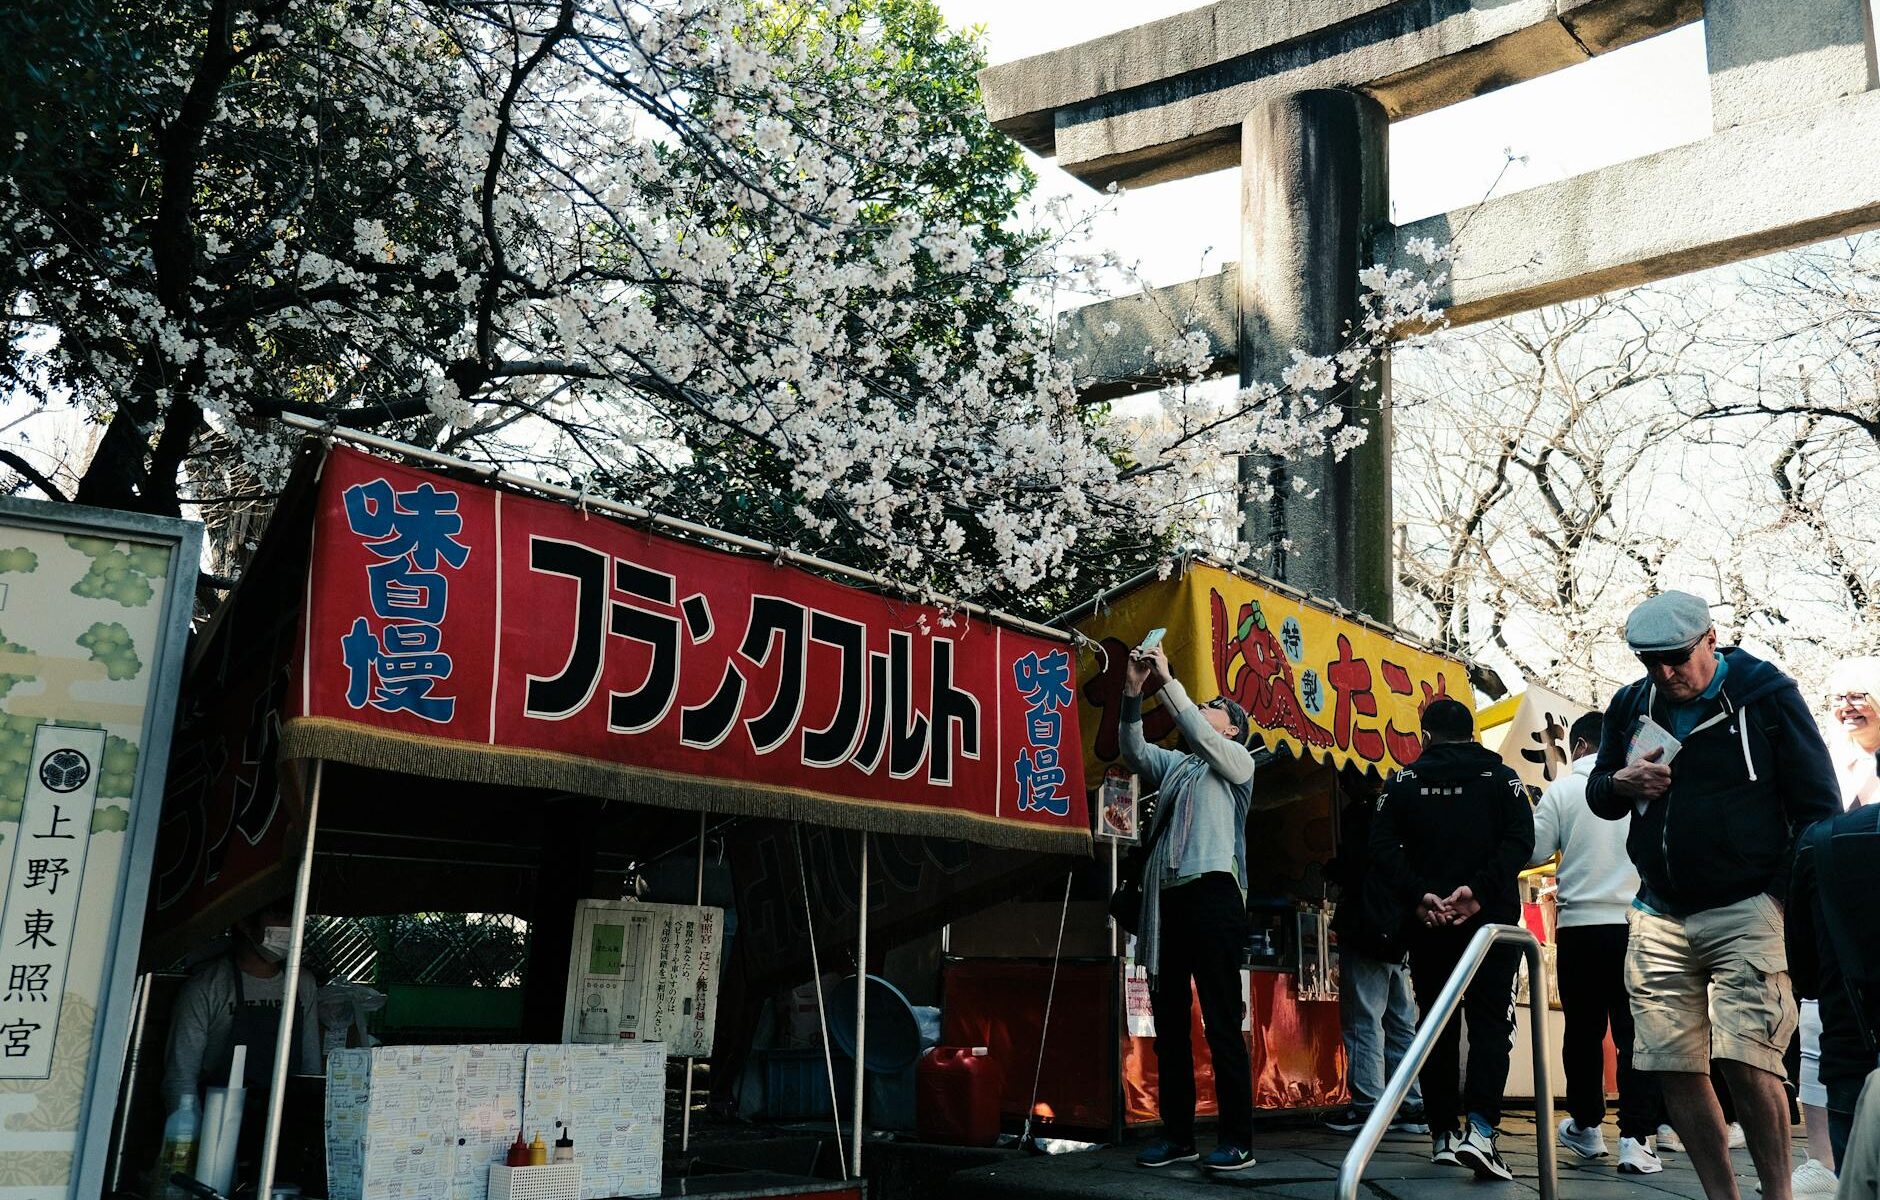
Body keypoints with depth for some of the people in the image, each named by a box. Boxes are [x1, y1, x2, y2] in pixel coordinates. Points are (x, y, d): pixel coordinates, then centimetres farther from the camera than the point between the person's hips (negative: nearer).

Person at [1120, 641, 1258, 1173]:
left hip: (1212, 891, -6)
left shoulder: (1238, 760, 10)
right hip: (1165, 896, 6)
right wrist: (1134, 693, -7)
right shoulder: (1172, 764, 22)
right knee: (1168, 1019, 7)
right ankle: (1178, 1134, 13)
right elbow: (1135, 753, 4)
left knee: (1222, 1021, -7)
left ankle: (1237, 1140, -3)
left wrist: (1169, 681, -9)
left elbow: (1198, 735, -9)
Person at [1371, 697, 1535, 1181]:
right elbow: (1521, 840, -10)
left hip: (1427, 922, 1)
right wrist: (1478, 890, -17)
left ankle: (1443, 1134, 13)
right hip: (1491, 919, -1)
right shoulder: (1502, 777, 5)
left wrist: (1419, 896, -12)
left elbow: (1382, 845, -6)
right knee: (1490, 1020, 0)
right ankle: (1479, 1128, -17)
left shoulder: (1404, 781, 6)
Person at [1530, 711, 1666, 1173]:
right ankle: (1636, 1139, -4)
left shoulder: (1562, 790, -2)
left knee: (1583, 1029, 12)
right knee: (1635, 1032, 1)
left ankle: (1586, 1126, 24)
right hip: (1636, 923, 0)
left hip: (1580, 924, 0)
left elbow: (1535, 852, -3)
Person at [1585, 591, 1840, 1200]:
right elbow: (1599, 797, 21)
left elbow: (1818, 806, -1)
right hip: (1659, 916, 5)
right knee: (1675, 1069, 2)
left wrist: (1793, 900, -8)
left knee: (1746, 1063, -14)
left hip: (1748, 909, -4)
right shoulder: (1630, 706, 10)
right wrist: (1620, 784, -3)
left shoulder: (1767, 694, -2)